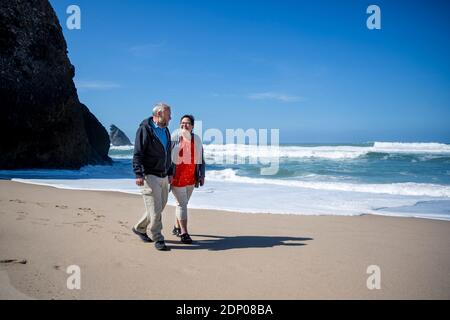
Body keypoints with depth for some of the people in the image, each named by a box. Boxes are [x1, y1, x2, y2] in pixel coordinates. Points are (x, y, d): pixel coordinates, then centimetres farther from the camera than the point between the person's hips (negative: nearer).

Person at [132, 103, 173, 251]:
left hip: (163, 177, 8)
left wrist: (170, 173, 21)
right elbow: (137, 154, -14)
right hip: (150, 176, -8)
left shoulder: (166, 130, 15)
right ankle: (158, 239, 6)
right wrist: (138, 174, -21)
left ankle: (139, 228, 31)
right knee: (155, 209, -5)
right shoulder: (145, 129, -9)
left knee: (159, 207, 13)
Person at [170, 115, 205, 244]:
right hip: (177, 176, -5)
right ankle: (184, 233, -2)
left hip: (191, 177, 5)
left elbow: (201, 160, 10)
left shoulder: (197, 140, 5)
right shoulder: (174, 138, -7)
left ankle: (177, 227, 31)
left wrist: (202, 175, 5)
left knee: (183, 202, 15)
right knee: (182, 203, -6)